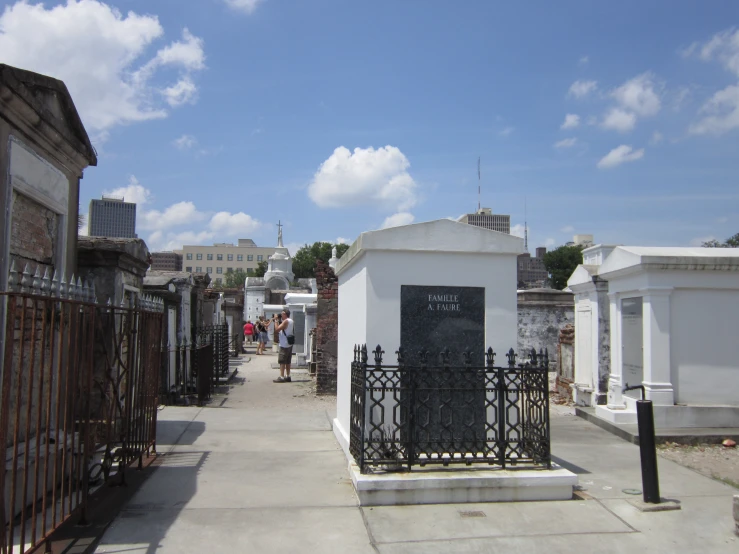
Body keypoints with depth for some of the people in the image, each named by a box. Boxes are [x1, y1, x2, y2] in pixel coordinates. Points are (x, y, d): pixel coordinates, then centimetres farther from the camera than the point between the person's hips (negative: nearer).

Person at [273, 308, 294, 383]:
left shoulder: (285, 321, -15)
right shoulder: (291, 321, 13)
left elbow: (277, 329, -19)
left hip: (284, 344, -9)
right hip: (289, 344, 9)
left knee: (282, 361, -7)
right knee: (288, 361, 12)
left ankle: (281, 377, -9)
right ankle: (288, 376, 15)